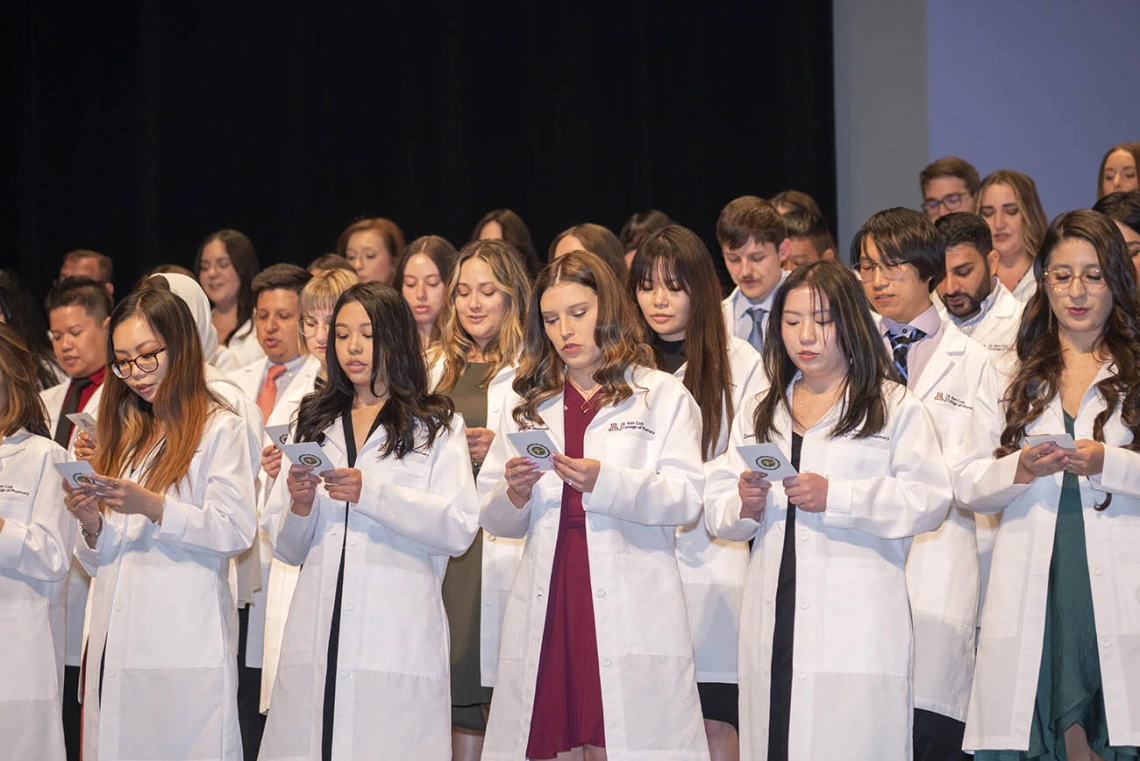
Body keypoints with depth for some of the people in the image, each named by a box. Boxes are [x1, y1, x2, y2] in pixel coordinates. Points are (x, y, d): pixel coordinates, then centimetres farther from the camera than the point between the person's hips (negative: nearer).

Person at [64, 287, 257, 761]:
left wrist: (153, 507, -19)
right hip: (114, 648, 6)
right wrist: (92, 527, -2)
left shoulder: (220, 428, 0)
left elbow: (237, 531, -11)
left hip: (184, 648, -6)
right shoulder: (123, 435, 19)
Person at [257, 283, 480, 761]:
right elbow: (286, 550, 19)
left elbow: (460, 529, -5)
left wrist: (371, 493, -13)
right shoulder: (314, 424, 20)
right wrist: (299, 508, -2)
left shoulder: (436, 426, 10)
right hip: (316, 640, 3)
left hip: (397, 637, -3)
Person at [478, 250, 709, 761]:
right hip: (545, 611, 3)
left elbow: (686, 499, -3)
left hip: (630, 612, -3)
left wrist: (605, 482, -17)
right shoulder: (525, 406, 20)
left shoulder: (663, 395, 10)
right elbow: (491, 518, 16)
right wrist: (514, 495, -6)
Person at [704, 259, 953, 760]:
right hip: (773, 632, 4)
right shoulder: (757, 416, 21)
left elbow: (928, 500, -6)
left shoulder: (896, 408, 6)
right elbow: (715, 511, 15)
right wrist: (744, 506, -7)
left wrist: (835, 497, -13)